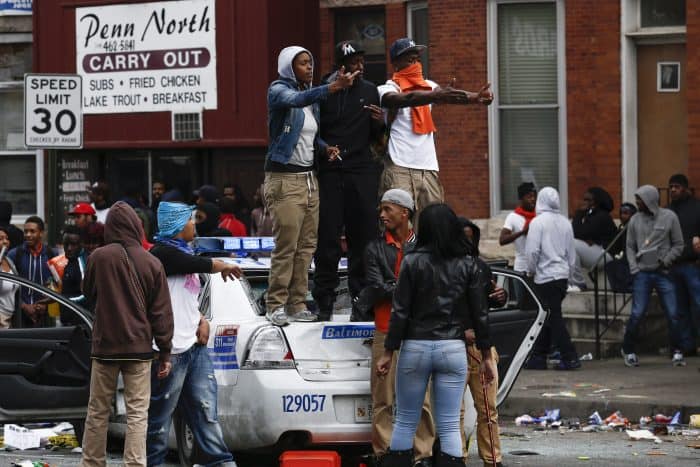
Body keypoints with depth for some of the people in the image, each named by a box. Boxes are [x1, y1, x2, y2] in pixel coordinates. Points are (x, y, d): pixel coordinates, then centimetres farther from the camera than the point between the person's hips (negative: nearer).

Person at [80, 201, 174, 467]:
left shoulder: (98, 258, -7)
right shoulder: (151, 264, -4)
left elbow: (88, 294, 10)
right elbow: (162, 312, -1)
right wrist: (165, 352, 4)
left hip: (105, 345, 0)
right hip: (139, 346, 0)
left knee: (98, 411, 11)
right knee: (137, 413, 1)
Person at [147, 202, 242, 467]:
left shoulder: (183, 253, 19)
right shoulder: (162, 253, -11)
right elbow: (205, 265, -16)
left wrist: (202, 321, 8)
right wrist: (223, 266, 7)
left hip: (195, 346, 9)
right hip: (171, 350, -9)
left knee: (206, 412, 6)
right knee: (160, 417, -1)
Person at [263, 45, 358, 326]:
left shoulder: (312, 97, 14)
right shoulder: (278, 90, -8)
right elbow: (296, 100, -32)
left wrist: (325, 149, 2)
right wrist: (334, 88, -44)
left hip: (308, 177, 7)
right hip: (284, 178, -7)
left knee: (307, 245, 4)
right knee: (286, 246, -10)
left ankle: (297, 304, 9)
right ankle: (276, 305, -4)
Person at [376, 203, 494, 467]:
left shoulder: (413, 262, -3)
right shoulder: (468, 266, 2)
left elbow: (400, 311, -6)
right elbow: (480, 314, 2)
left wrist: (388, 353, -1)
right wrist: (486, 356, 10)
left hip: (415, 347, -1)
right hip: (453, 349, 1)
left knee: (405, 422, 8)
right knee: (449, 426, 2)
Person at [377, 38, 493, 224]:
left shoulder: (428, 86, 15)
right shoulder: (388, 89, -1)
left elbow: (452, 96, -3)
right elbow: (406, 100, -22)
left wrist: (476, 97, -25)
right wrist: (438, 96, -38)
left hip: (428, 168, 5)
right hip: (399, 168, -5)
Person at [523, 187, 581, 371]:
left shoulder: (538, 222, -10)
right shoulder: (565, 222, 9)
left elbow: (532, 250, -15)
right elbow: (572, 252, 15)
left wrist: (531, 271, 1)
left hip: (546, 275, -7)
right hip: (562, 275, 7)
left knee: (554, 317, -4)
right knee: (546, 317, 14)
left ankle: (570, 357, -8)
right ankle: (538, 357, 17)